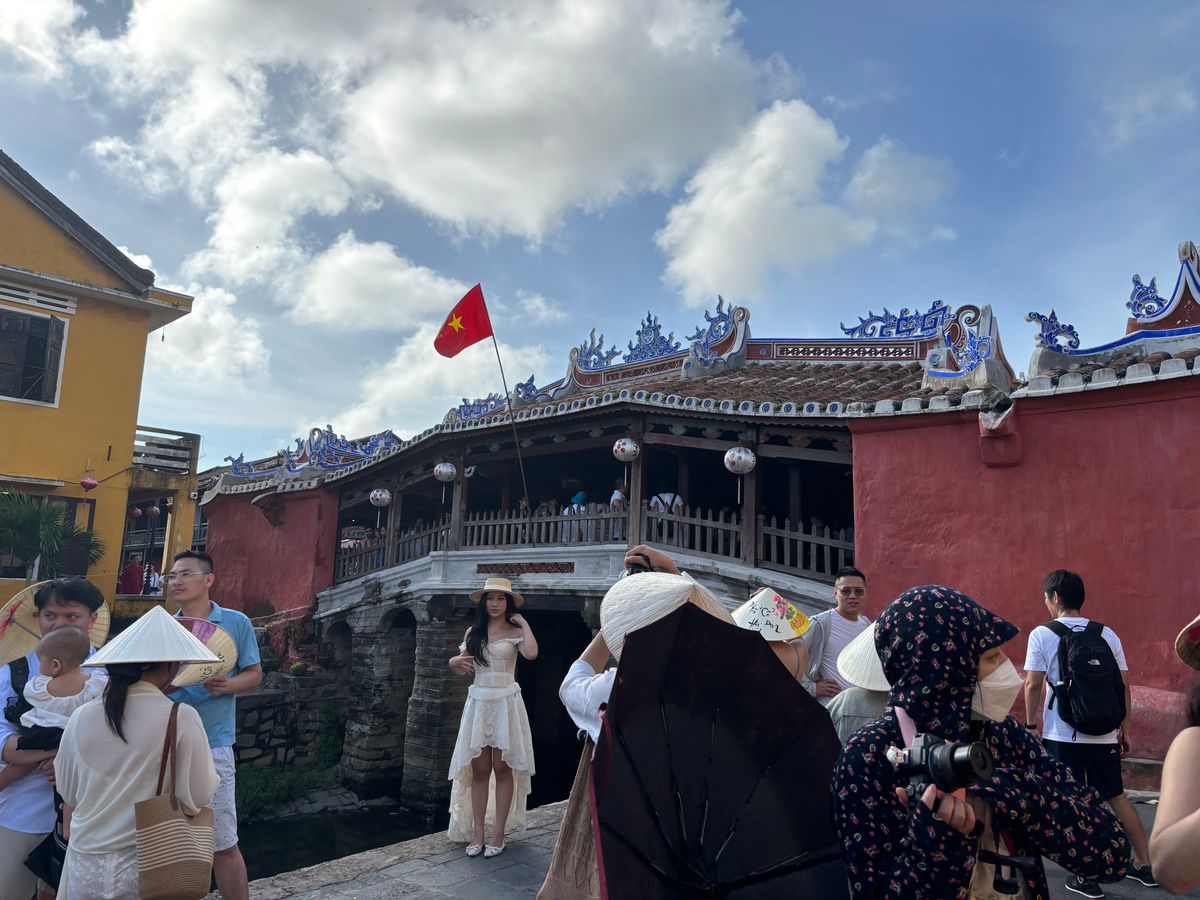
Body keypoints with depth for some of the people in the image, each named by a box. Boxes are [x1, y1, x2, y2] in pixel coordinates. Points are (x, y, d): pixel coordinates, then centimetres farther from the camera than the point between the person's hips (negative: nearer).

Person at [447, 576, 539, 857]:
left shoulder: (515, 632, -1)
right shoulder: (473, 632, 10)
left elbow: (531, 653, -22)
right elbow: (462, 668, 10)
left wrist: (523, 622, -11)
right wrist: (454, 662, -12)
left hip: (505, 702, -3)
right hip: (478, 702, 3)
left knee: (502, 768, 0)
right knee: (479, 769, 4)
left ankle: (498, 834, 8)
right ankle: (478, 833, 10)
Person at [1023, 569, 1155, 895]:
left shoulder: (1042, 635, -7)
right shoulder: (1107, 634, 4)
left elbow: (1033, 684, -10)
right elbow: (1124, 685, 5)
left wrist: (1030, 724, 2)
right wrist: (1125, 728, 15)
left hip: (1061, 735, -4)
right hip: (1104, 735, 4)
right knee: (1117, 796, 20)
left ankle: (1087, 877, 10)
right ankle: (1145, 865, 28)